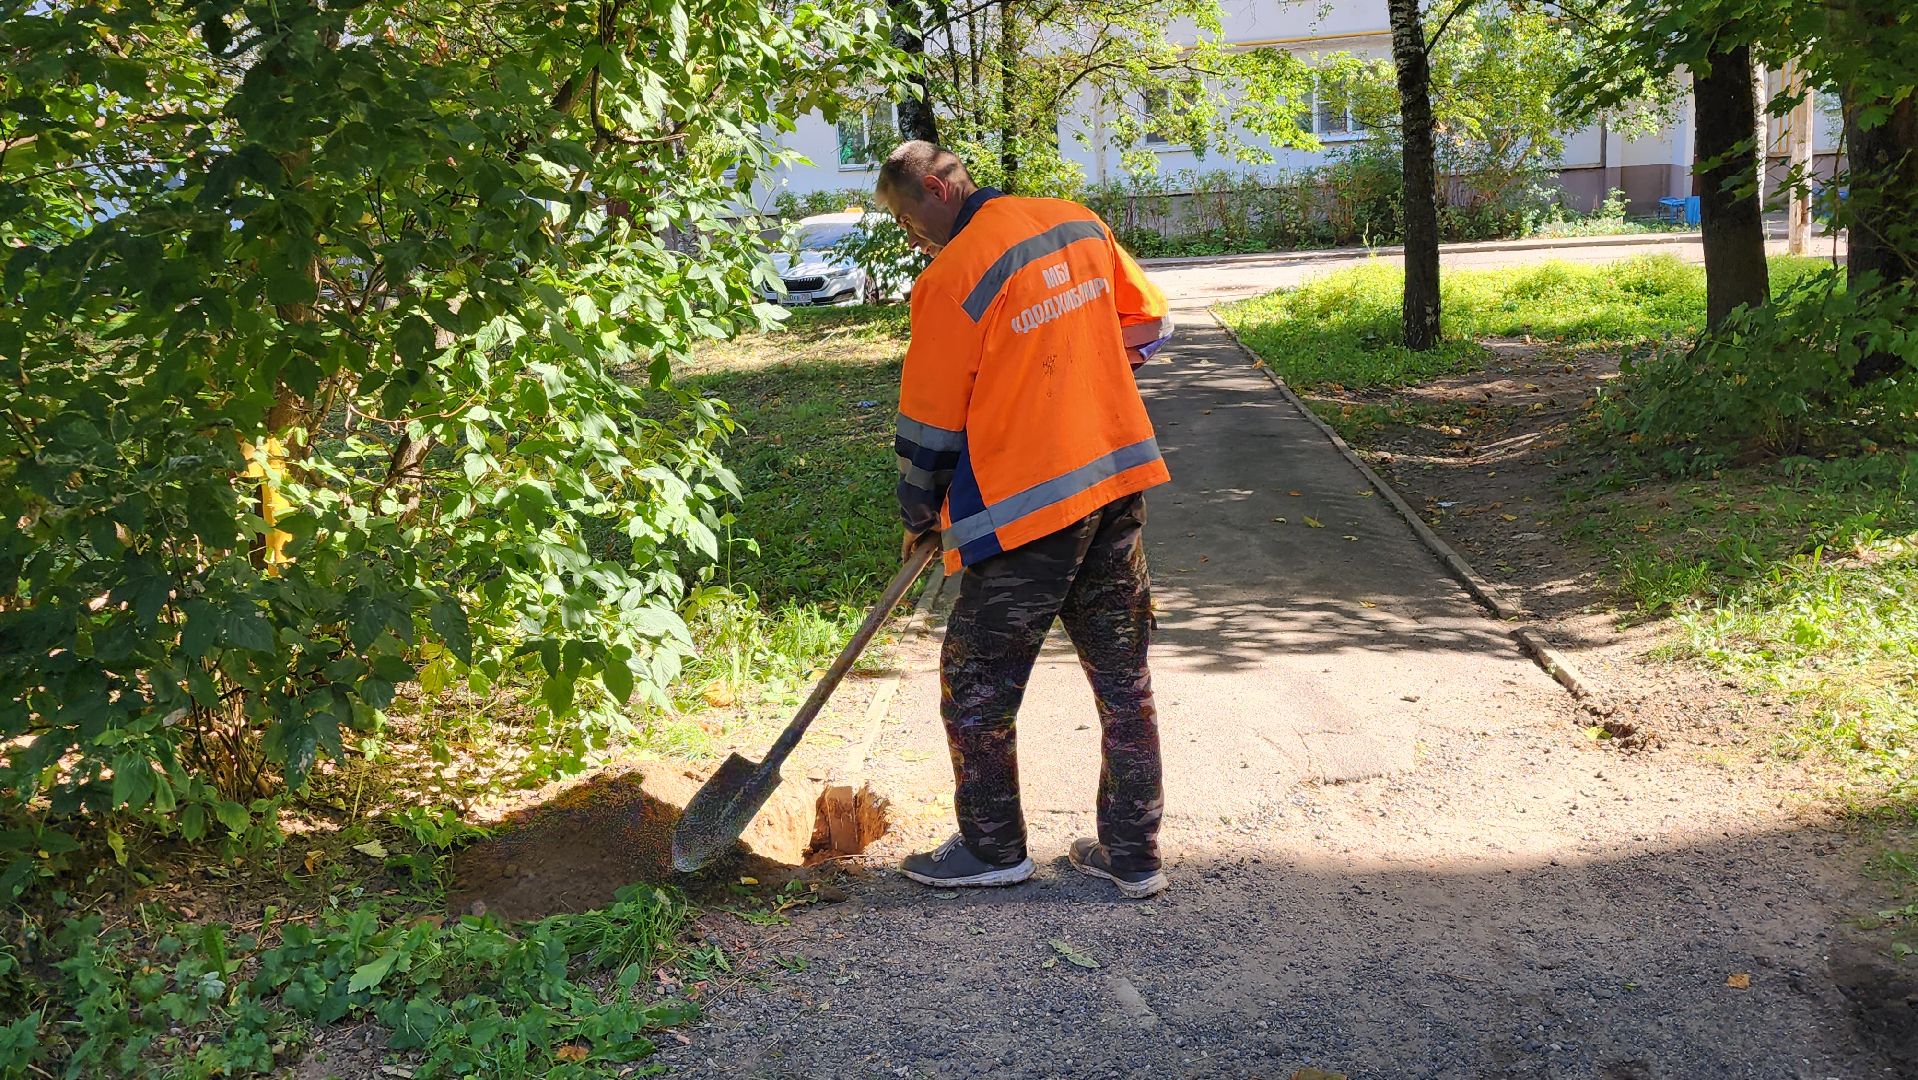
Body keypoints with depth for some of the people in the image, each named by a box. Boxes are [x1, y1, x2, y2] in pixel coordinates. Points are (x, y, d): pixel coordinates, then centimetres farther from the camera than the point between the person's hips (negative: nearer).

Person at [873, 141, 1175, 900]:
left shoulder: (951, 281, -14)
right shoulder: (1079, 224, 5)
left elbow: (928, 427, -7)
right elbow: (1148, 324, 16)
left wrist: (918, 518, 8)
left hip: (1025, 506, -7)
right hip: (1118, 481, 7)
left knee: (977, 680, 10)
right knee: (1123, 675, 13)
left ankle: (993, 848, 22)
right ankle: (1133, 854, 21)